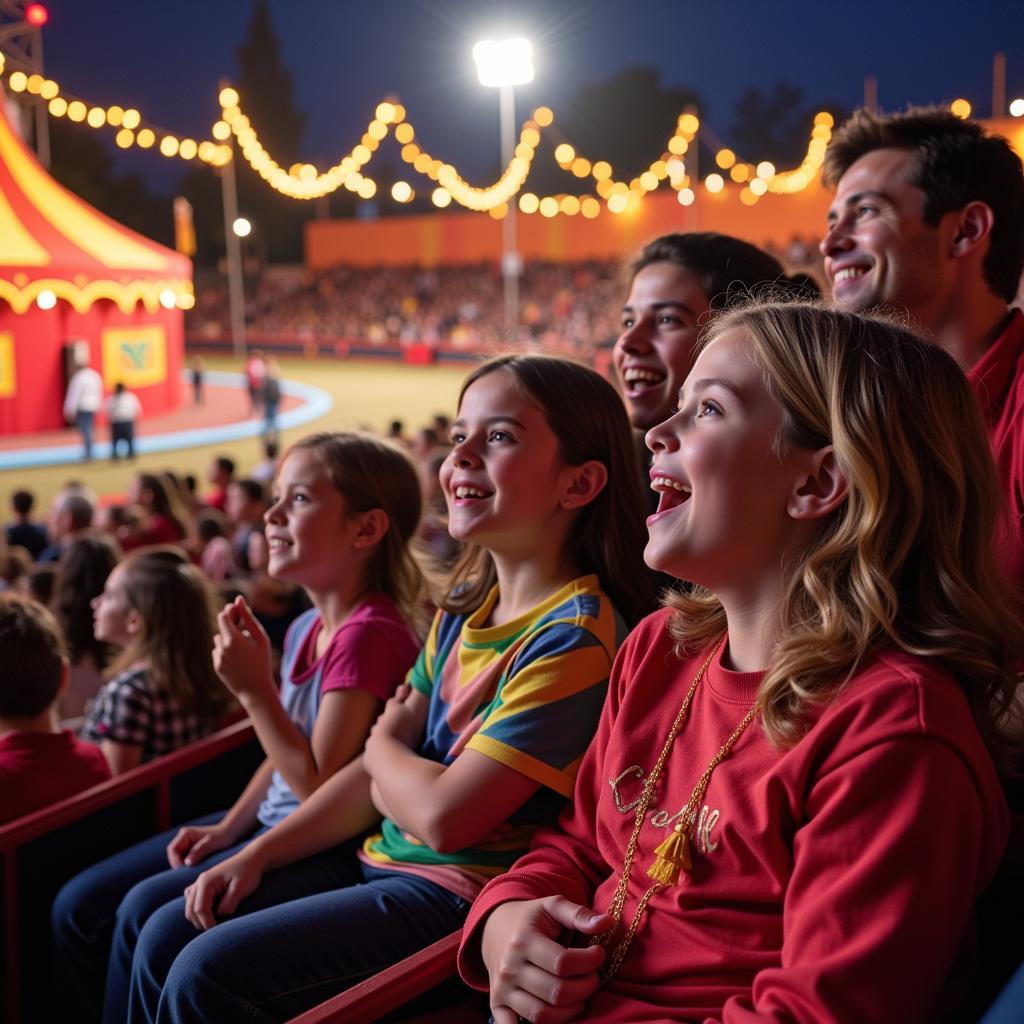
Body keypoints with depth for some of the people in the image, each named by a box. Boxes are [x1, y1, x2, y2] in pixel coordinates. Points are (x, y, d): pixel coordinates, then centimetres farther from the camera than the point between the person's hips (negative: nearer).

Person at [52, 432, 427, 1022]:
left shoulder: (370, 635, -22)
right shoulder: (306, 629, 7)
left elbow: (320, 786, -22)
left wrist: (255, 690, -20)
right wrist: (227, 828, 6)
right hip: (271, 822, 10)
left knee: (147, 911, -22)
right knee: (79, 907, 6)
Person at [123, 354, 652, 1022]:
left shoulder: (574, 638, -21)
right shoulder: (464, 609, 7)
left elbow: (443, 815, -24)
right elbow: (378, 775, 10)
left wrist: (385, 745, -3)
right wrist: (256, 856, 2)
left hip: (459, 893, -8)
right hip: (379, 860, 9)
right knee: (163, 943, 7)